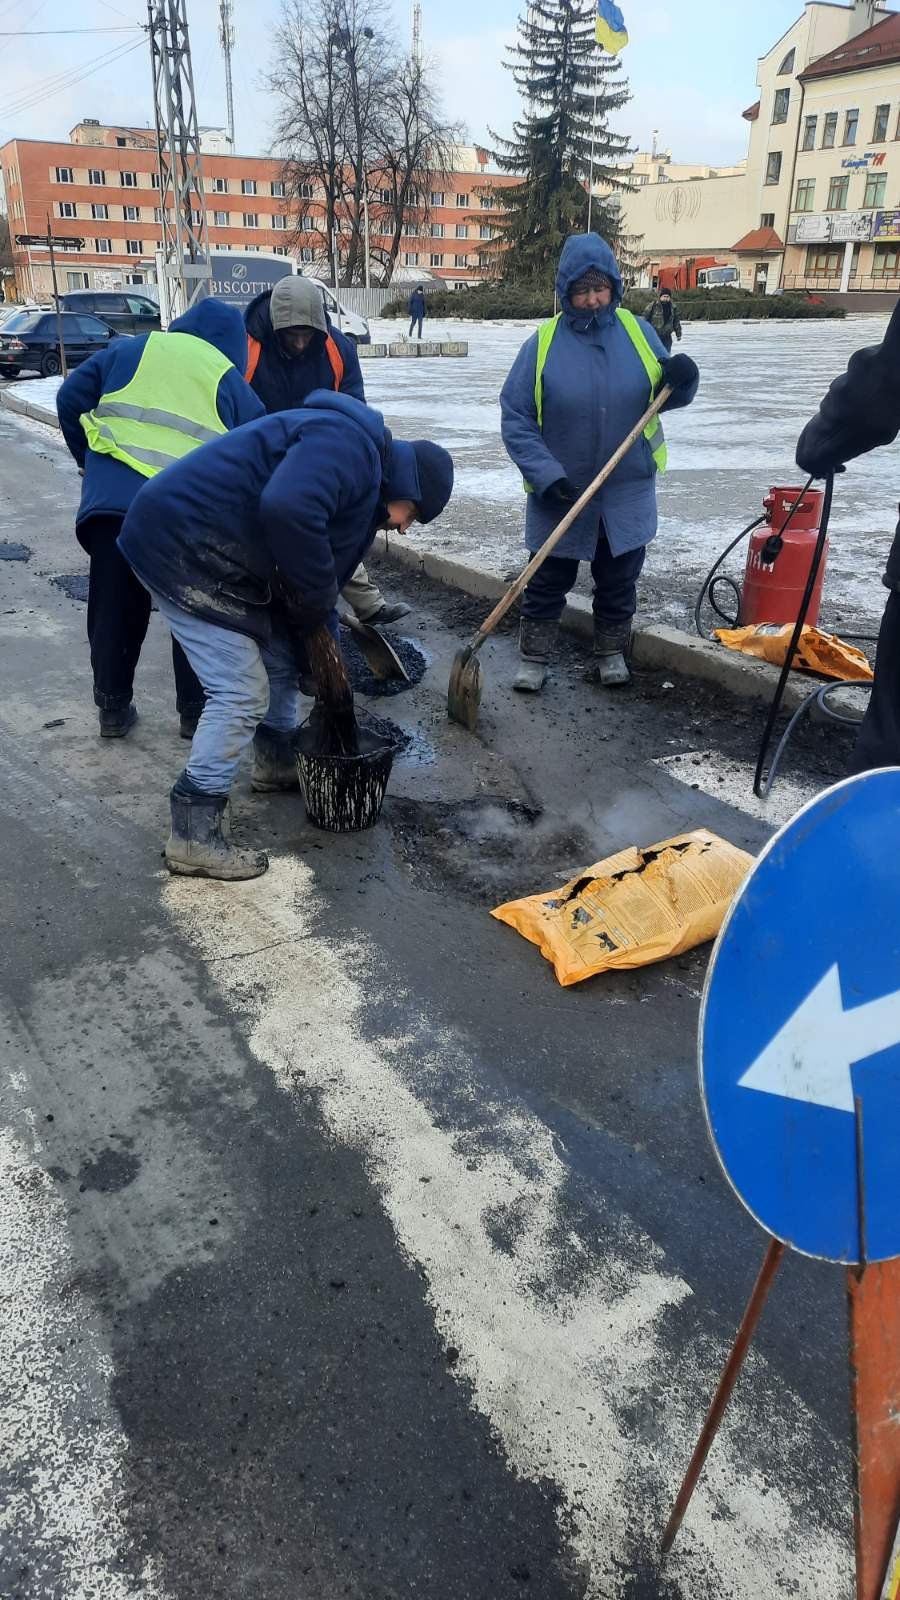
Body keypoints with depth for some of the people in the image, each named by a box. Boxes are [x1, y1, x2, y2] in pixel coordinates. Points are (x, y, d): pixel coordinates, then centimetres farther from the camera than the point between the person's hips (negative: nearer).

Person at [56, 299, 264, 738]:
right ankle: (195, 712, 21)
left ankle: (113, 709, 23)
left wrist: (89, 461, 26)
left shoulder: (127, 350, 17)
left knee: (113, 611, 14)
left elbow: (71, 400, 14)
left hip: (112, 501, 2)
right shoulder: (232, 382, 14)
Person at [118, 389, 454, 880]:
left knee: (279, 652, 23)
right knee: (242, 693, -9)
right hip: (179, 542, -11)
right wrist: (316, 609, -20)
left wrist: (321, 653, 22)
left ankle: (277, 761, 44)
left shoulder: (364, 485, 17)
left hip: (210, 547, 11)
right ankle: (195, 837, -1)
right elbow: (286, 510, -34)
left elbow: (322, 571, 23)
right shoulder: (348, 444, -16)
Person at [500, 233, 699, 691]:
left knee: (618, 578, 13)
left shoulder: (637, 333, -1)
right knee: (547, 580, 8)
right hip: (560, 493, -2)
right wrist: (545, 474, -19)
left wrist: (682, 379, -17)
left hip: (626, 492, 2)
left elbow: (667, 396, 7)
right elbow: (514, 417, -9)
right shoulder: (543, 343, -9)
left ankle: (611, 653, 30)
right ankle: (533, 658, 22)